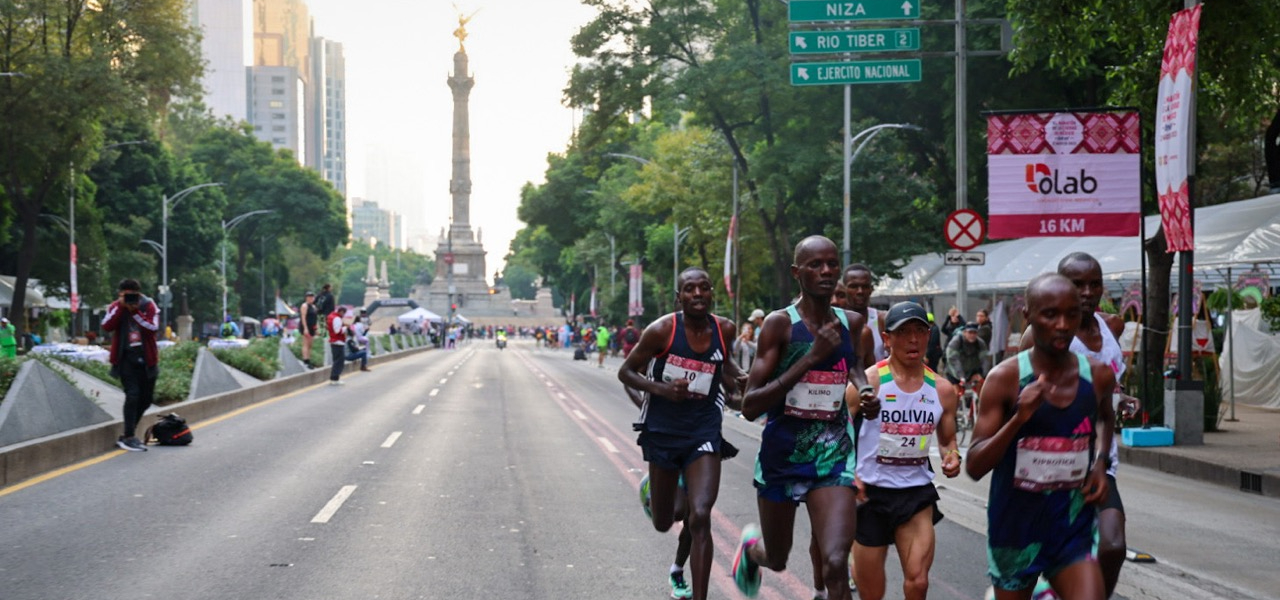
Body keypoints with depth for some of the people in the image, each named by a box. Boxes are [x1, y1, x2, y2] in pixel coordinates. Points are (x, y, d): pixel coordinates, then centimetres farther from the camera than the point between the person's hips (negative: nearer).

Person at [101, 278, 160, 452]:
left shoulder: (149, 306, -1)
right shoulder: (115, 307, 0)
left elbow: (153, 327, -16)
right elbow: (106, 326, -17)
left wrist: (135, 312, -19)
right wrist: (121, 306, -20)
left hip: (146, 358, 3)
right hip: (126, 358, -3)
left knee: (146, 398, 9)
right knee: (132, 395, -16)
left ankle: (128, 433, 25)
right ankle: (129, 437, -11)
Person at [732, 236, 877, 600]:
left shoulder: (850, 324, 2)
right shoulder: (780, 324, -12)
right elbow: (750, 407, -19)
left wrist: (864, 391, 5)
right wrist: (811, 358, -24)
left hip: (834, 458, 2)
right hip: (781, 458, -2)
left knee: (836, 564, -18)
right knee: (776, 560, 20)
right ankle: (751, 544, 57)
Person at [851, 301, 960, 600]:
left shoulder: (941, 389, 3)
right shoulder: (868, 381, -9)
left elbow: (947, 440, 18)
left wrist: (952, 456, -4)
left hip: (917, 491, 2)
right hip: (871, 492, -2)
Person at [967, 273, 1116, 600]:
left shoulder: (1098, 376, -2)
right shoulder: (1005, 379, -12)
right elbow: (975, 467, -15)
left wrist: (1101, 462, 5)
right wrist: (1018, 419, -28)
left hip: (1073, 528, 2)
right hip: (1016, 527, -1)